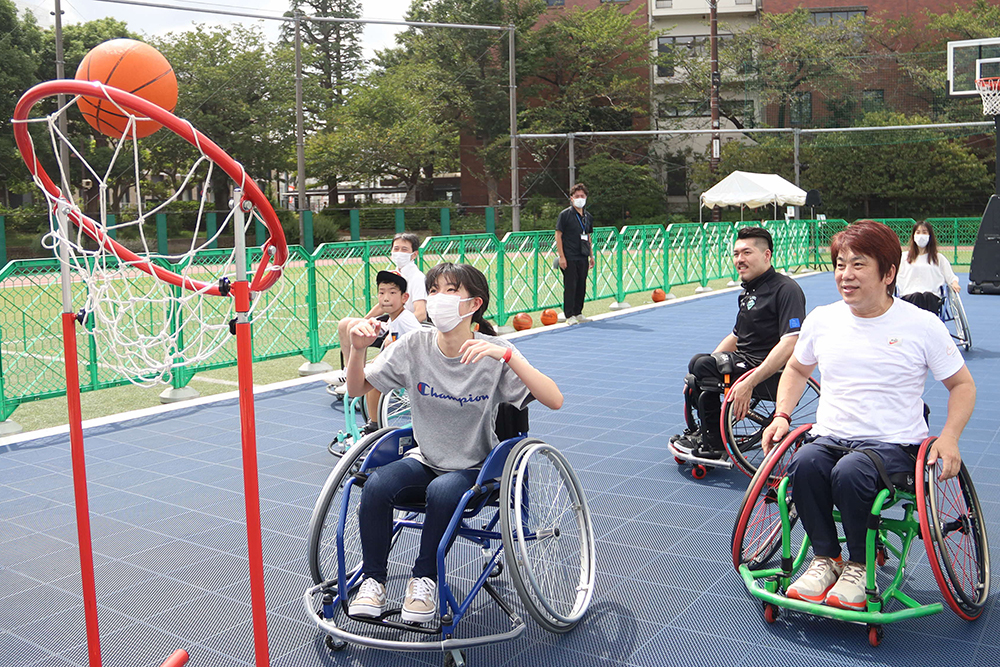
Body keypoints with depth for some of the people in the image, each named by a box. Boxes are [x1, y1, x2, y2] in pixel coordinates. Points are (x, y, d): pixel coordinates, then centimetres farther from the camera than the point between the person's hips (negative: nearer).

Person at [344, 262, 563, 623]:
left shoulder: (494, 353, -14)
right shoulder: (414, 346, -6)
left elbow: (554, 400, -26)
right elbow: (357, 389, 2)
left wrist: (506, 355, -37)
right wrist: (357, 350, -19)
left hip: (474, 468, -3)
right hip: (425, 461, 3)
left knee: (442, 491, -34)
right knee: (376, 486, -26)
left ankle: (424, 579, -9)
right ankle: (373, 579, -4)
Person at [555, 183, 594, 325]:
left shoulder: (588, 216, 13)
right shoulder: (565, 214, -6)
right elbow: (558, 235, -9)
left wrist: (591, 256, 17)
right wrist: (561, 256, -14)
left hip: (583, 258, 6)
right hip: (569, 258, -6)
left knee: (581, 286, 10)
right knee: (570, 286, -3)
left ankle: (578, 313, 22)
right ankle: (569, 315, 4)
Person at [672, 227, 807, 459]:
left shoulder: (786, 289, -14)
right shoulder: (749, 290, 16)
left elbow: (790, 344, -26)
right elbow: (735, 336, 26)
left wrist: (749, 382, -33)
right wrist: (707, 364, 11)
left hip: (771, 369, -10)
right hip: (745, 360, 10)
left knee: (702, 366, -20)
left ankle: (714, 443, -6)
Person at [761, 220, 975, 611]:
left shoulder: (921, 325, -2)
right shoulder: (821, 319, 7)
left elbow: (962, 385, 6)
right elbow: (797, 369, 24)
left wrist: (949, 437, -10)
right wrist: (782, 415, 9)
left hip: (893, 444, -3)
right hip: (829, 437, 3)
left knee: (849, 472, -35)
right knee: (804, 464, -32)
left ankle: (857, 565, -9)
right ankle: (825, 557, -9)